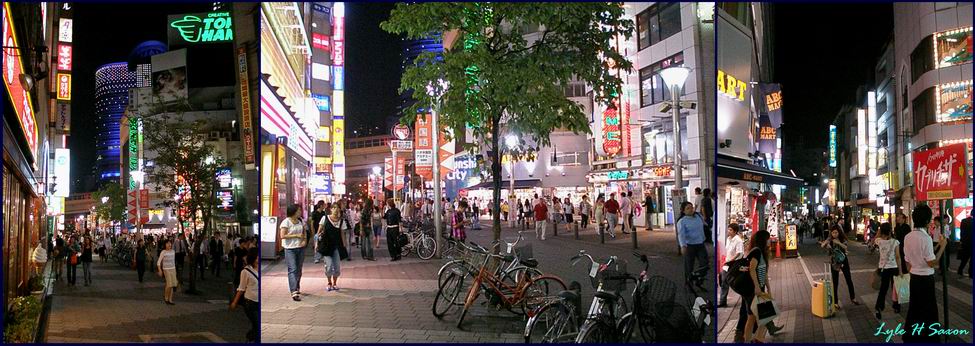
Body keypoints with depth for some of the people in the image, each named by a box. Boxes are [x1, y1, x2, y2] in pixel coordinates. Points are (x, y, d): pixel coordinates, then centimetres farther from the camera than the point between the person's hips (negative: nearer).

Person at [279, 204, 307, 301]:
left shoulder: (301, 221, 9)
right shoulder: (286, 222, -11)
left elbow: (304, 232, 21)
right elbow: (282, 236, -14)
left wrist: (304, 240, 1)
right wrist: (296, 235, -16)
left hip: (300, 248, 6)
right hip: (290, 249, -6)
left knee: (298, 270, 12)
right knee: (292, 270, -11)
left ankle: (297, 288, 27)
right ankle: (294, 292, -17)